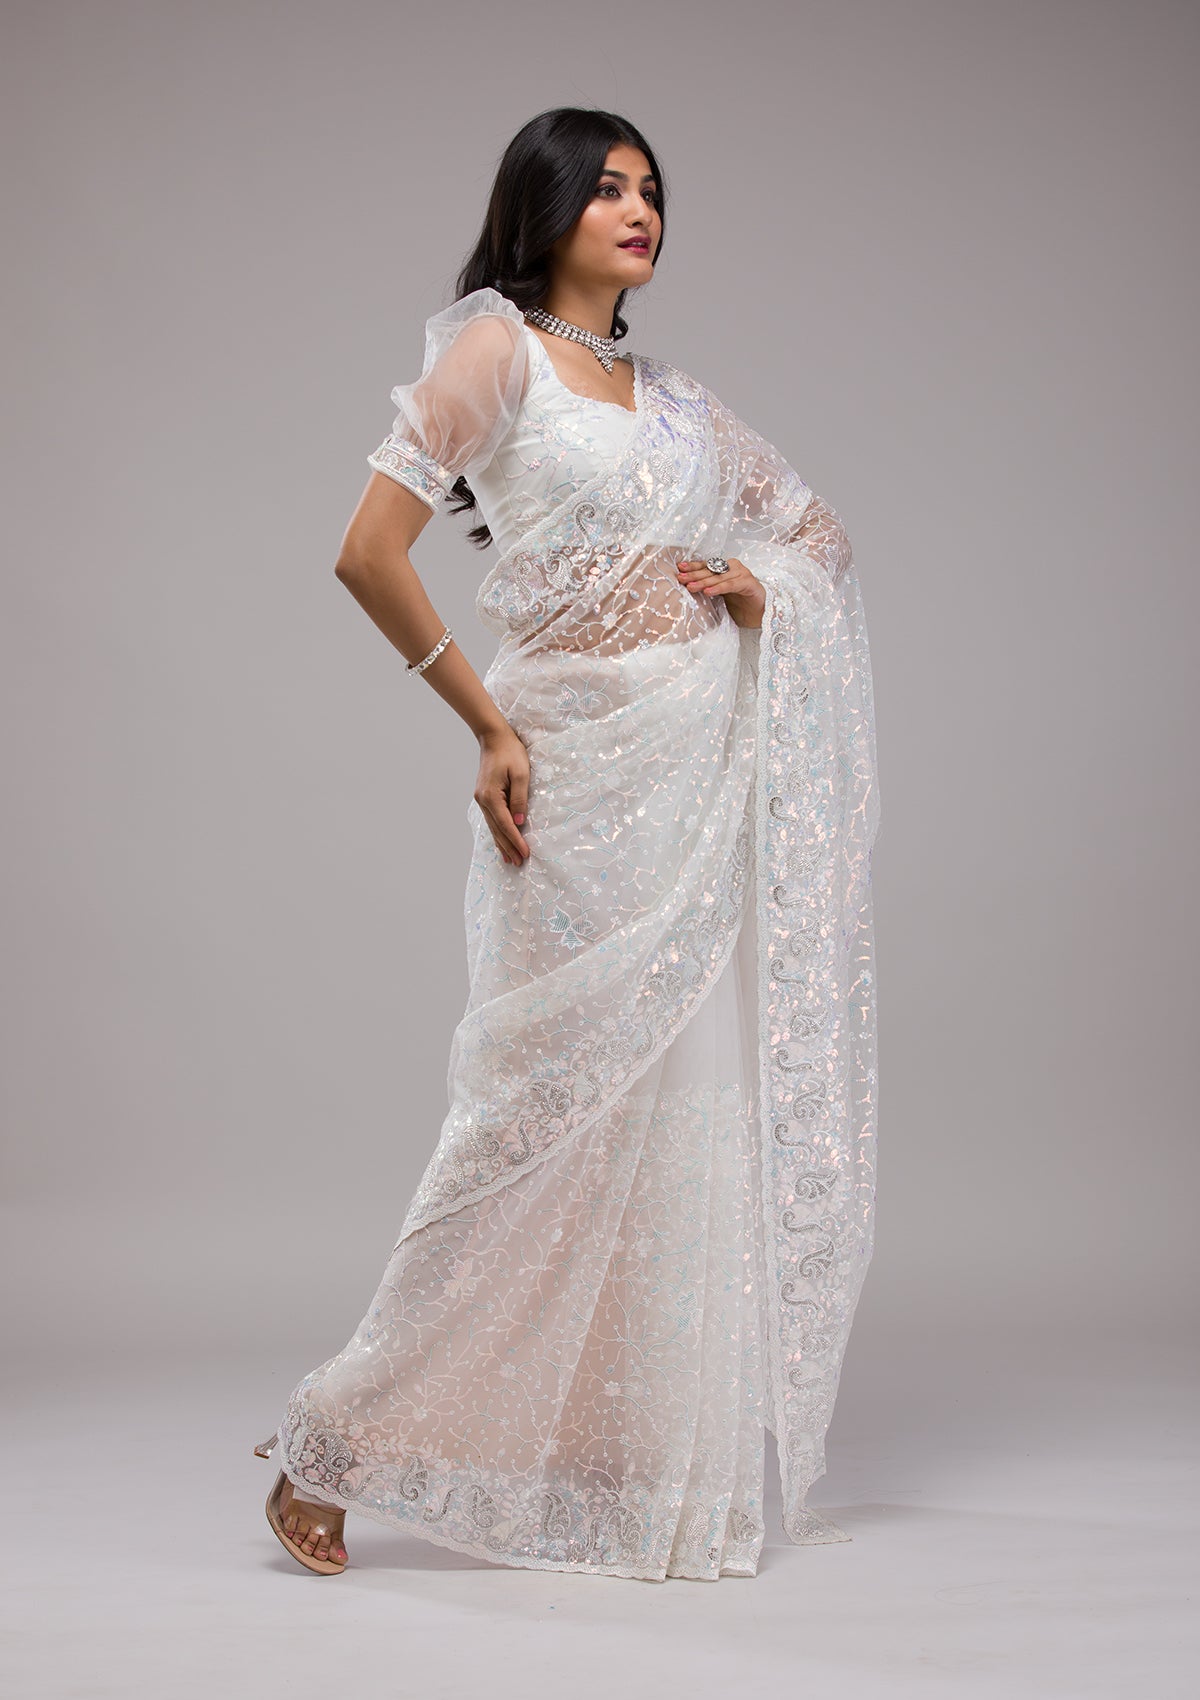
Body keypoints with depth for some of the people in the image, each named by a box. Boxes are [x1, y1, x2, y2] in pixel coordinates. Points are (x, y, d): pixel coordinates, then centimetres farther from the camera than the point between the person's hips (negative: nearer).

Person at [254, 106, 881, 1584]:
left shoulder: (673, 397, 17)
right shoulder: (497, 347, -2)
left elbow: (814, 529, 27)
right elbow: (370, 553, -11)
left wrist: (761, 589, 4)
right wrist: (488, 727, -9)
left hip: (714, 766, 7)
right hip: (586, 769, -6)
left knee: (694, 1107, 7)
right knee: (555, 1107, -5)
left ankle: (655, 1460, 20)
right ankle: (339, 1446, 9)